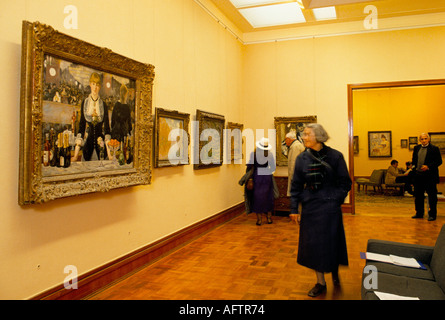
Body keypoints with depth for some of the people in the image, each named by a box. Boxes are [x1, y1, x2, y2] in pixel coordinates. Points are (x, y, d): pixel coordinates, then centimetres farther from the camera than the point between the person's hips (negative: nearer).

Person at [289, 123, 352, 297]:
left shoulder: (335, 156, -7)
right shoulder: (302, 158, 0)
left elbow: (345, 183, 0)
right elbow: (296, 185, 5)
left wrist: (336, 199, -10)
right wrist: (294, 208, 2)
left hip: (329, 207, -2)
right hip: (310, 208, 3)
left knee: (331, 242, 6)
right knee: (313, 244, 7)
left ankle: (335, 272, 37)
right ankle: (320, 282, 23)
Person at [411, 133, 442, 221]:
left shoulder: (434, 149, -4)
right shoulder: (416, 148, 12)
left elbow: (439, 161, -8)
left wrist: (428, 166, -17)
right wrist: (414, 166, 7)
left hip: (430, 176, -5)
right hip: (418, 175, 6)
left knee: (432, 195, 0)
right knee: (418, 195, 11)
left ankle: (432, 215, 8)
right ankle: (419, 213, 23)